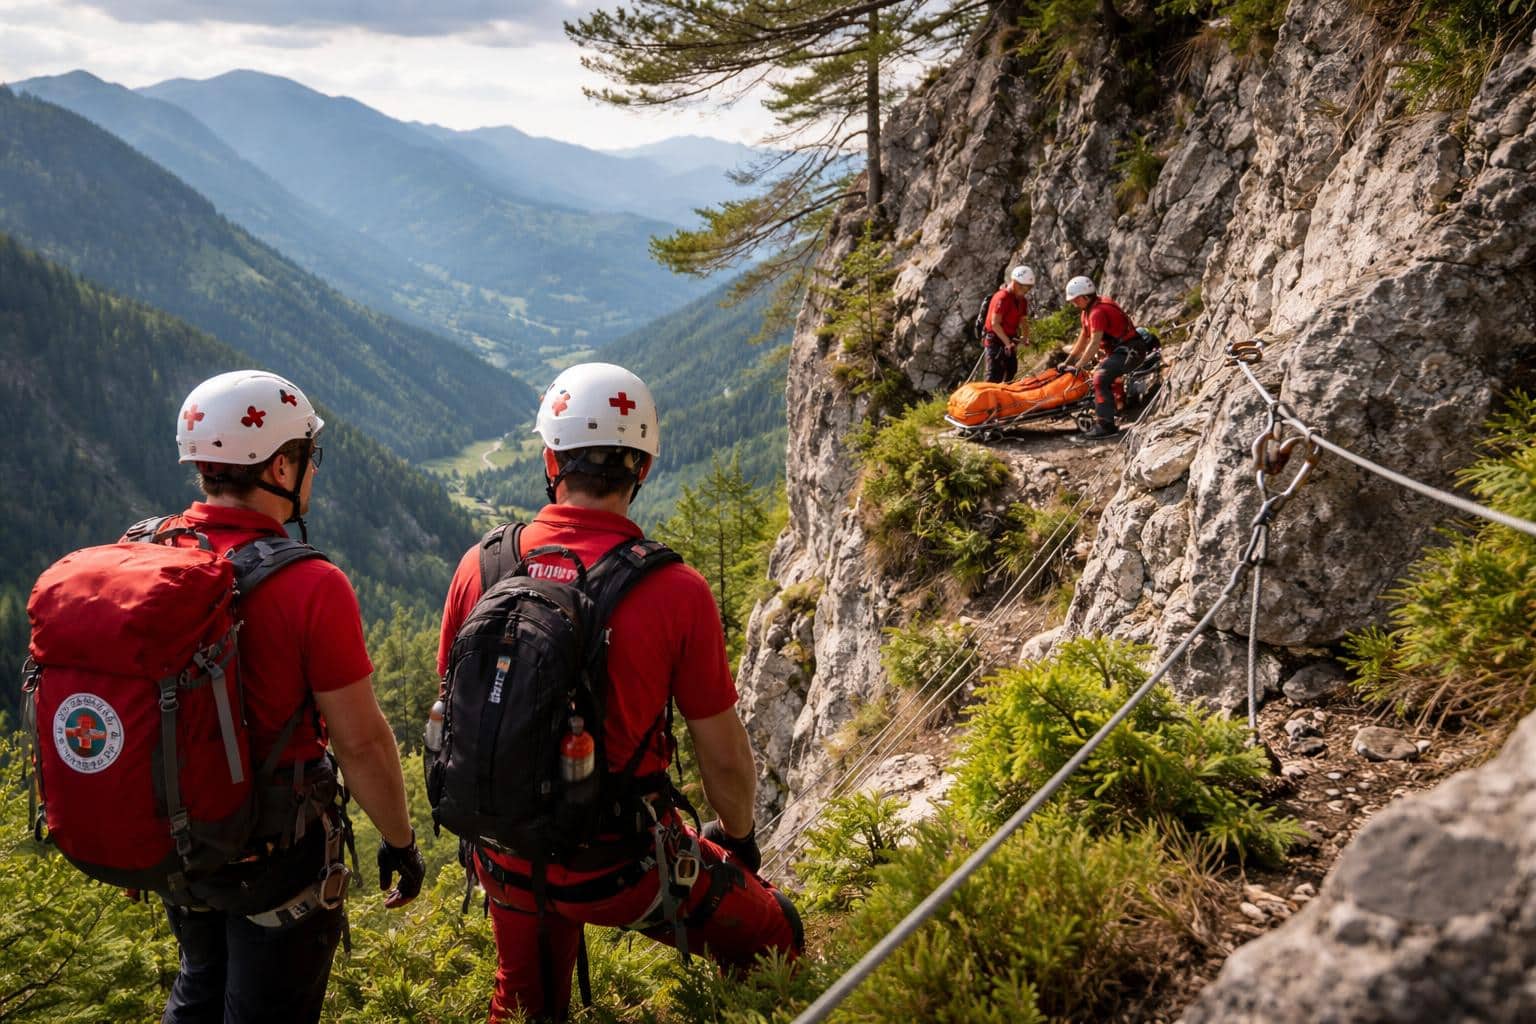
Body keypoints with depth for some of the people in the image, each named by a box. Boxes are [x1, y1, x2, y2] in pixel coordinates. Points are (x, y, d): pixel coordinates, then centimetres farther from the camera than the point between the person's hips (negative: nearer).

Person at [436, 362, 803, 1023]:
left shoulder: (481, 566, -10)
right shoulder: (676, 592, -21)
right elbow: (724, 758, -11)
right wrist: (739, 835, 10)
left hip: (505, 852, 5)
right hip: (617, 864, -4)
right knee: (774, 942, 20)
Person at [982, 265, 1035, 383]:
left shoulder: (1022, 300, 10)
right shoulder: (1002, 298, -18)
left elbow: (1024, 321, 15)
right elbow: (995, 323, -23)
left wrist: (1025, 337, -5)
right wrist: (1007, 342, -25)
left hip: (1009, 341, 9)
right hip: (995, 341, -9)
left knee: (1011, 372, 13)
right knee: (995, 377, -14)